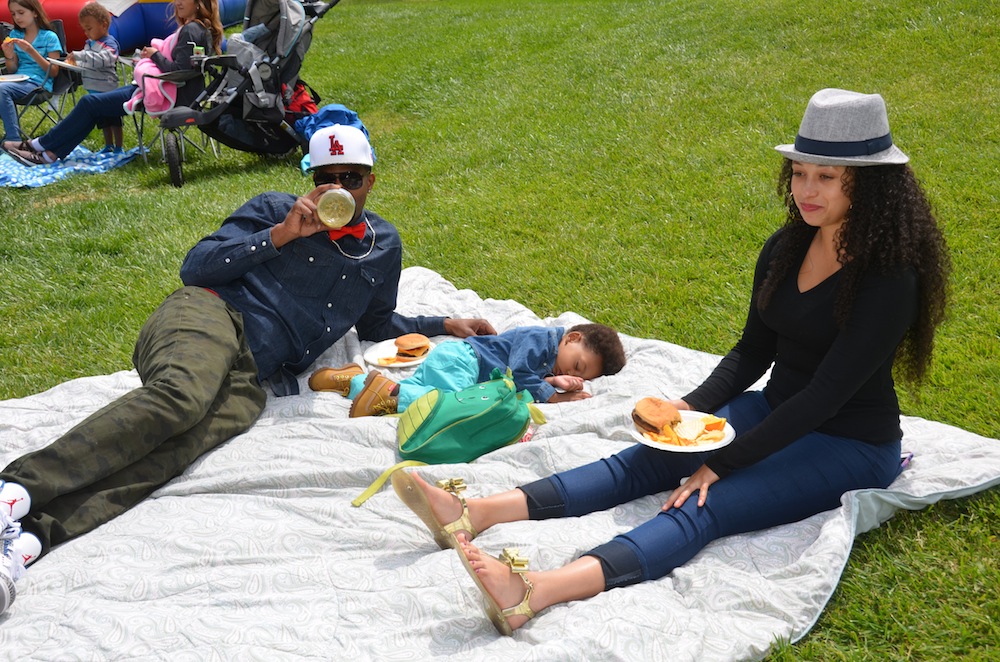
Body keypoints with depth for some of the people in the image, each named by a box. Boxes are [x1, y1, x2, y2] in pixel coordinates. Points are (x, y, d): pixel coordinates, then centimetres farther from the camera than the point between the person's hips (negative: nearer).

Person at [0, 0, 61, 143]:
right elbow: (12, 70, 17)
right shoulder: (14, 35, 16)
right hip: (18, 81, 5)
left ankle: (14, 140, -29)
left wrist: (32, 51, -14)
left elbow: (53, 72, -4)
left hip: (39, 83, -5)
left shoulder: (49, 37, 1)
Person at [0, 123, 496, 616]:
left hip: (250, 379, 2)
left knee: (185, 442, -32)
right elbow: (195, 267, 3)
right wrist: (280, 235, -3)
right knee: (181, 397, -39)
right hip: (208, 315, -2)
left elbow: (376, 324, 41)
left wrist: (446, 326, 34)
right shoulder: (276, 210, 13)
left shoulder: (384, 247, 27)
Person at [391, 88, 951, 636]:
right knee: (643, 461, -15)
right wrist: (690, 407, -7)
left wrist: (725, 462, -24)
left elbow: (826, 394, -24)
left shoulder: (890, 277, -21)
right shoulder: (785, 250, 3)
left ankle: (531, 595, -52)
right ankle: (475, 515, -28)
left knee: (704, 507, -31)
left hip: (851, 446, -7)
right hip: (776, 410, 7)